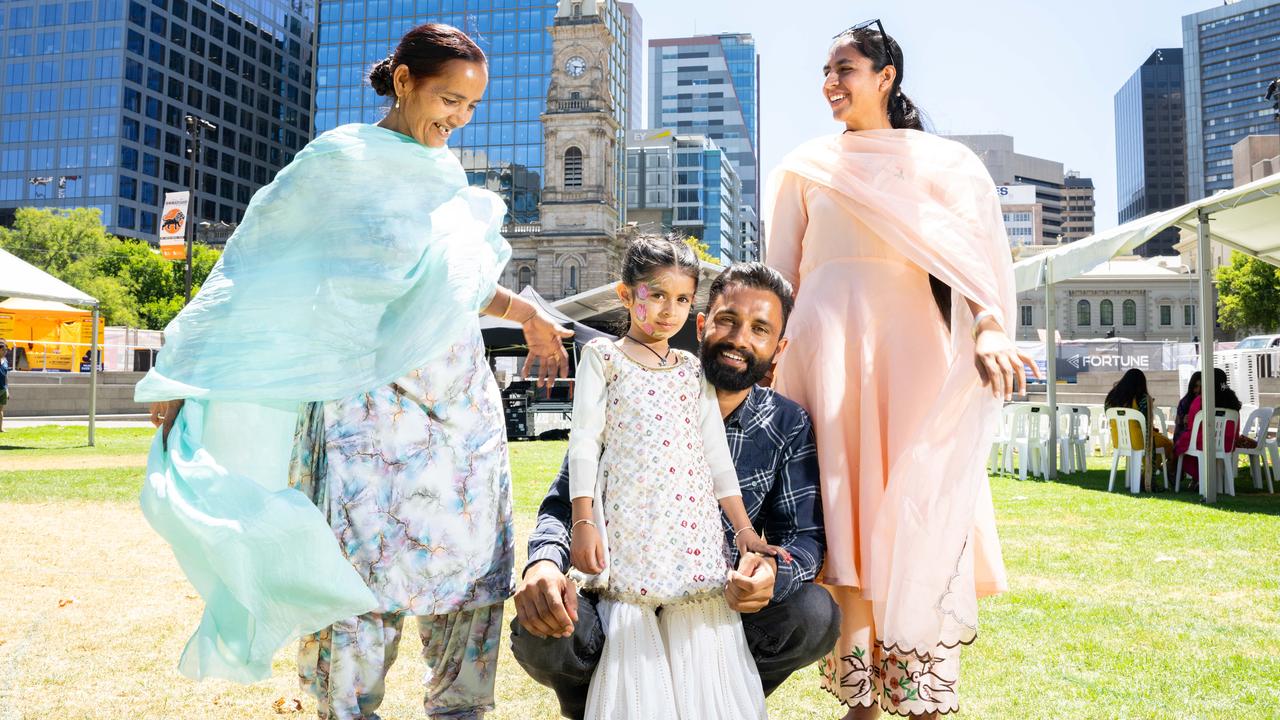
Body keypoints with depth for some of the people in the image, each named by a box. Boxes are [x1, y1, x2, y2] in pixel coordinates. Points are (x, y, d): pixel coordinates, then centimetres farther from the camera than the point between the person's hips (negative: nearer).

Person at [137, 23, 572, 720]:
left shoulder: (447, 173, 14)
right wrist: (182, 376, -7)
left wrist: (522, 309, 12)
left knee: (472, 571, 8)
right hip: (372, 403, -6)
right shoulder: (342, 160, -4)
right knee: (365, 581, -4)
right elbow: (258, 267, -5)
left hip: (465, 404, 6)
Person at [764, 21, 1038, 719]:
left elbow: (973, 245, -4)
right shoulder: (807, 166, 16)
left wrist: (989, 327, -21)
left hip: (910, 341, -1)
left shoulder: (938, 161, 11)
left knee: (916, 506, -4)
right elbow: (780, 270, 14)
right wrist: (767, 351, 5)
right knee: (848, 498, -4)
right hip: (828, 340, 1)